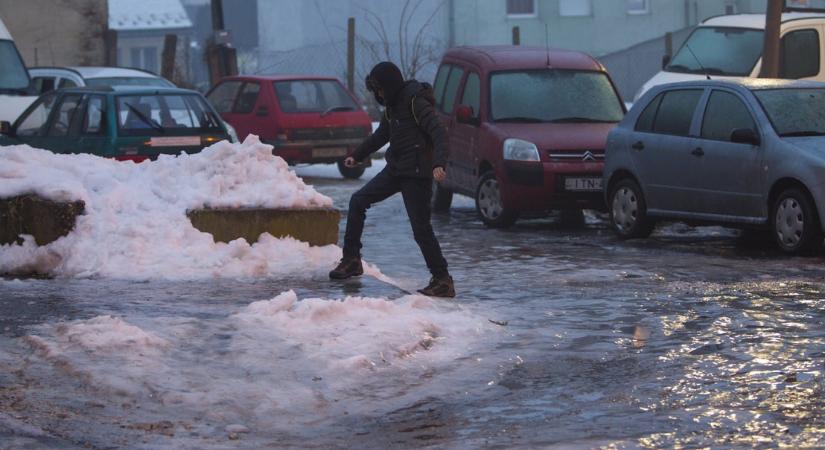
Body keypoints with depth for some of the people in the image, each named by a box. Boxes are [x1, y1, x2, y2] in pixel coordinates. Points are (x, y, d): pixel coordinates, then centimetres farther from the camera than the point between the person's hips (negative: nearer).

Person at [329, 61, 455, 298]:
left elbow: (439, 133, -25)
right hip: (395, 170, 9)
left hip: (416, 174, -9)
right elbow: (381, 135, 29)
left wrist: (439, 164, -40)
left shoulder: (416, 102, -15)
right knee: (358, 201, 9)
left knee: (421, 229, -9)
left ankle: (442, 280, -4)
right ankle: (351, 259, 14)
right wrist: (357, 156, 38)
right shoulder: (392, 105, 13)